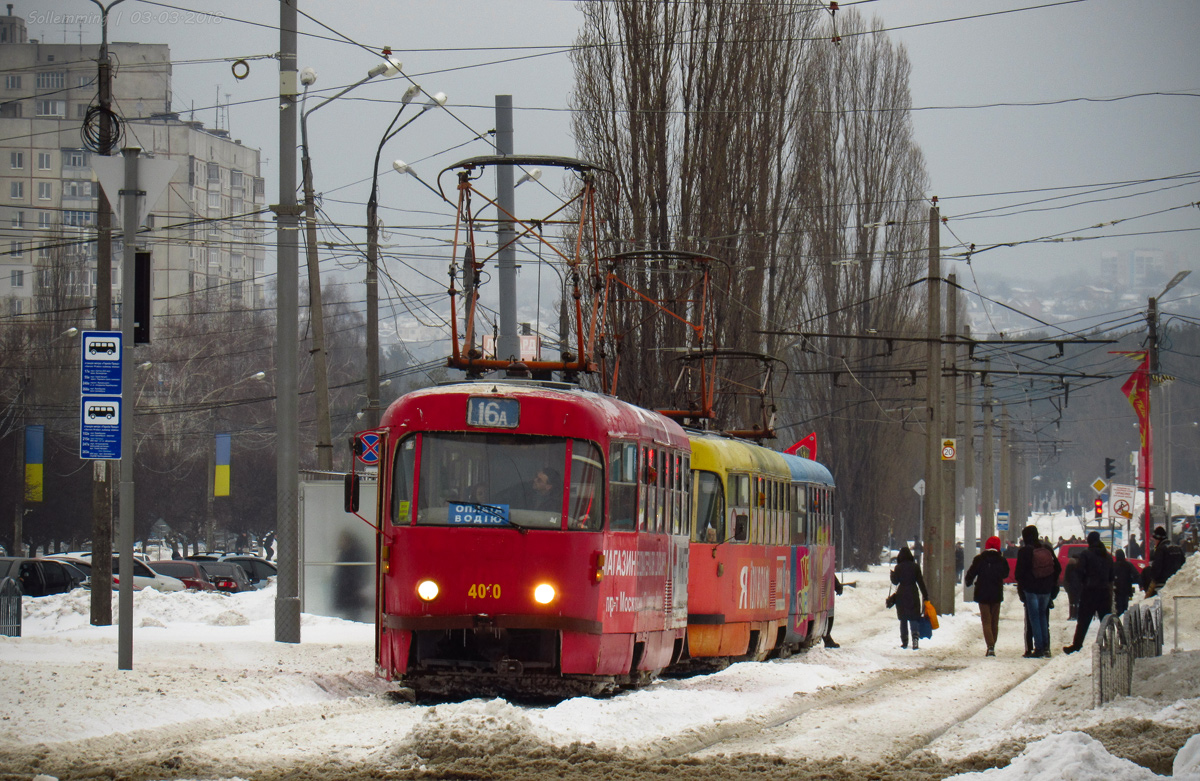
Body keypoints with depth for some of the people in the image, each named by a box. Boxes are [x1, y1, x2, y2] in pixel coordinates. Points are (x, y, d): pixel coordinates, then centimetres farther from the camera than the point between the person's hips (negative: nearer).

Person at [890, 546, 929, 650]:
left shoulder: (898, 568, -6)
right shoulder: (915, 567, -4)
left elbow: (895, 582, 1)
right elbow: (921, 582, -2)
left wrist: (892, 574, 21)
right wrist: (925, 596, 3)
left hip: (901, 595, 0)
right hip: (913, 594, 0)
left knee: (903, 619, 10)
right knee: (913, 618, 3)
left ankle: (904, 641, 11)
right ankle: (915, 638, -18)